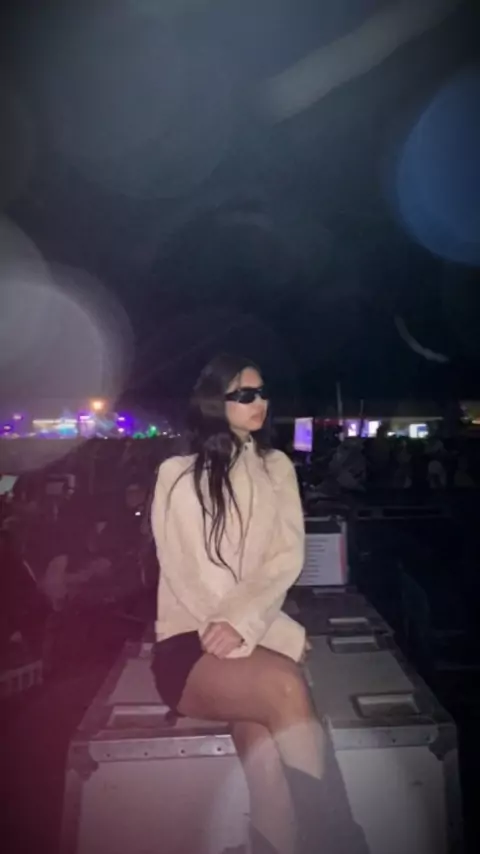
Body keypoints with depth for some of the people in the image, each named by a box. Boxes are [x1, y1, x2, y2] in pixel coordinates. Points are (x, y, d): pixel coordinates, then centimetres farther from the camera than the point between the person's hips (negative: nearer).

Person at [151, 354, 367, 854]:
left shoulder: (278, 467, 11)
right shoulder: (178, 474, -1)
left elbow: (287, 559, 2)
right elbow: (183, 575, -7)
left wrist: (242, 621, -17)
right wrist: (281, 635, -13)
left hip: (256, 635, 2)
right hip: (189, 642, -2)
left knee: (259, 733, -29)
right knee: (282, 685, -31)